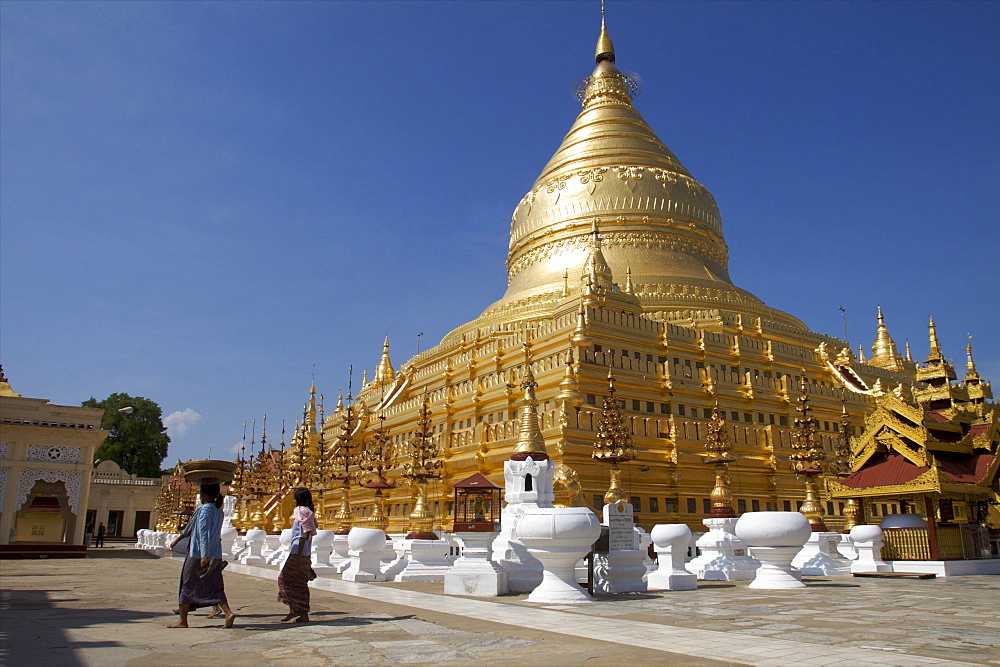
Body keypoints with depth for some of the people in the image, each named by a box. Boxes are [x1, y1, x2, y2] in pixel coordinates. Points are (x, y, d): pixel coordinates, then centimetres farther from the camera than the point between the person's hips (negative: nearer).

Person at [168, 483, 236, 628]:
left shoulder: (205, 510, -14)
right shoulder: (219, 511, 11)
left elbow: (204, 534, -21)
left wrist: (204, 556, -26)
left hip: (198, 555, -7)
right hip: (216, 555, 7)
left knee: (187, 585, 8)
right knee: (215, 587, 7)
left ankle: (182, 620, 16)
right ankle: (228, 613, -11)